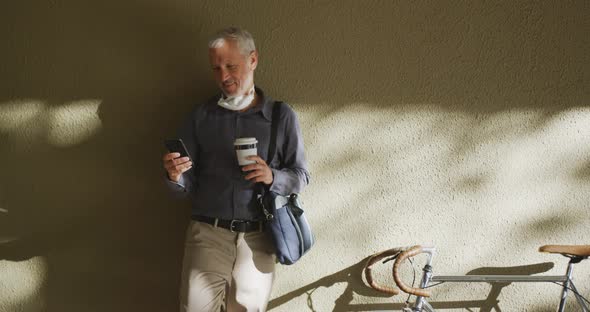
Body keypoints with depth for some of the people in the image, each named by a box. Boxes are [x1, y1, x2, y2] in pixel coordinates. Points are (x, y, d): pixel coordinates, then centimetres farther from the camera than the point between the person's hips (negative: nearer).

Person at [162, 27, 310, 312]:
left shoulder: (282, 117, 4)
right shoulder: (201, 116, 6)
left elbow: (300, 176, 5)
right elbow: (188, 185, 5)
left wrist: (272, 177, -15)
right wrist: (175, 177, -17)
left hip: (257, 237, 0)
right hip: (208, 233, 0)